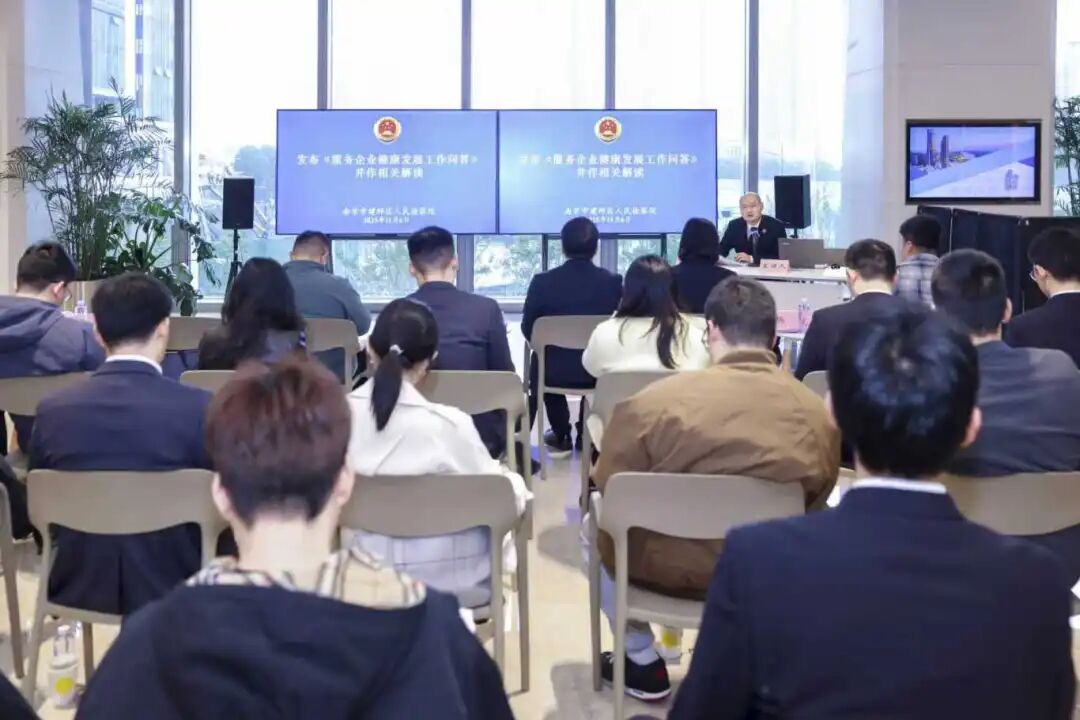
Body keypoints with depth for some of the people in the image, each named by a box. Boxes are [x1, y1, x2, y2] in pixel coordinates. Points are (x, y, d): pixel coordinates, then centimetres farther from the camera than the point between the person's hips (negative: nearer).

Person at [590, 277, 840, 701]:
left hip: (663, 570, -3)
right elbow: (811, 509, 6)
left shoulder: (654, 401, -17)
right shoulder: (818, 413, -9)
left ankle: (643, 661, 32)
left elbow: (608, 495, -6)